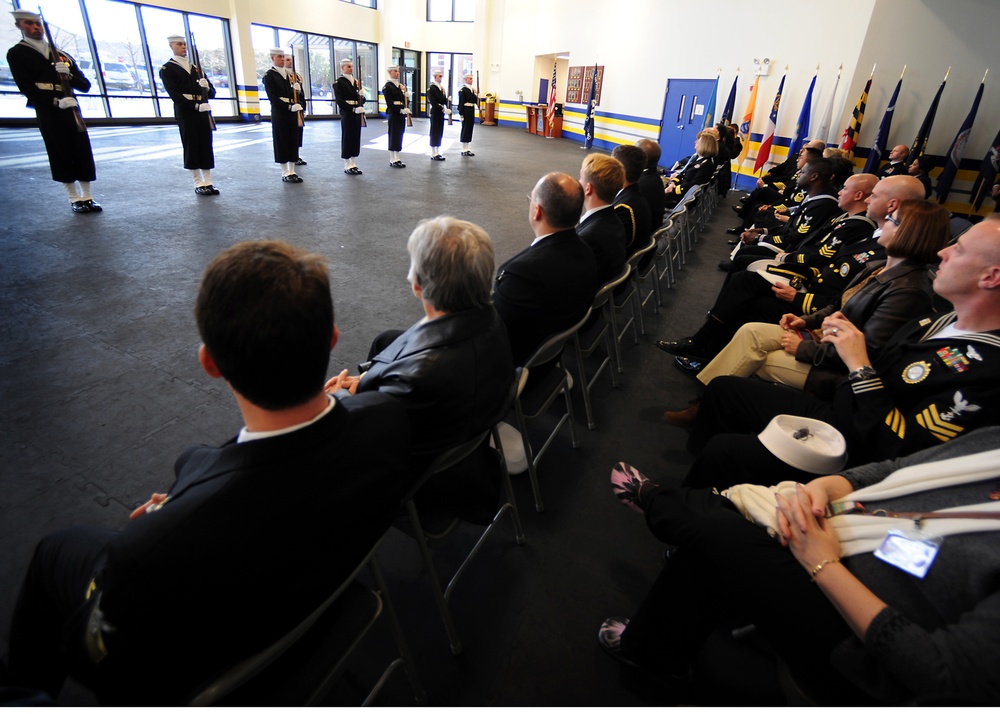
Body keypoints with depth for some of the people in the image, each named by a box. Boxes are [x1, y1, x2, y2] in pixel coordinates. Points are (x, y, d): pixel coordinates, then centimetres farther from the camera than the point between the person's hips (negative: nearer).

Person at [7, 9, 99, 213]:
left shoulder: (62, 56, 19)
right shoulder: (16, 54, 6)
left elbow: (85, 85, 13)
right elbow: (26, 87, -5)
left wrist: (69, 75, -8)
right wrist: (56, 101, -19)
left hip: (72, 110, 4)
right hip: (48, 113, -4)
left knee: (83, 152, -2)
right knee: (61, 155, -4)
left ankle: (87, 197, 3)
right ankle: (74, 199, 1)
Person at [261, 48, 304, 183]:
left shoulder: (289, 73, 14)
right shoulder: (269, 75, -4)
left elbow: (296, 92, 18)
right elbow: (273, 97, -13)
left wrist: (297, 88, -5)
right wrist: (289, 107, -20)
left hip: (292, 111, 6)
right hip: (279, 112, -6)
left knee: (293, 140, 7)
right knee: (282, 142, -2)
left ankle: (292, 171, 13)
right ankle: (285, 173, 3)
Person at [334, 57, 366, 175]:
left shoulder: (356, 81, 15)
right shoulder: (339, 82, -5)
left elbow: (361, 99, 16)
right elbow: (340, 101, -13)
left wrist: (362, 96, -7)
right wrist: (353, 109, -22)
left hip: (357, 113, 6)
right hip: (346, 114, -6)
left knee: (356, 137, 8)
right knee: (347, 138, -2)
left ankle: (353, 164, 15)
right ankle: (347, 165, 3)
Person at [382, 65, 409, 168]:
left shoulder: (401, 86, 16)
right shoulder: (387, 86, -5)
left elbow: (404, 100, 16)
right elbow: (389, 103, -13)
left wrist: (406, 109, -4)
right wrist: (400, 110, -19)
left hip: (401, 114, 7)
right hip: (393, 114, -7)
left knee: (399, 136, 7)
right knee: (393, 136, -4)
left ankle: (396, 159, 13)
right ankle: (392, 160, 0)